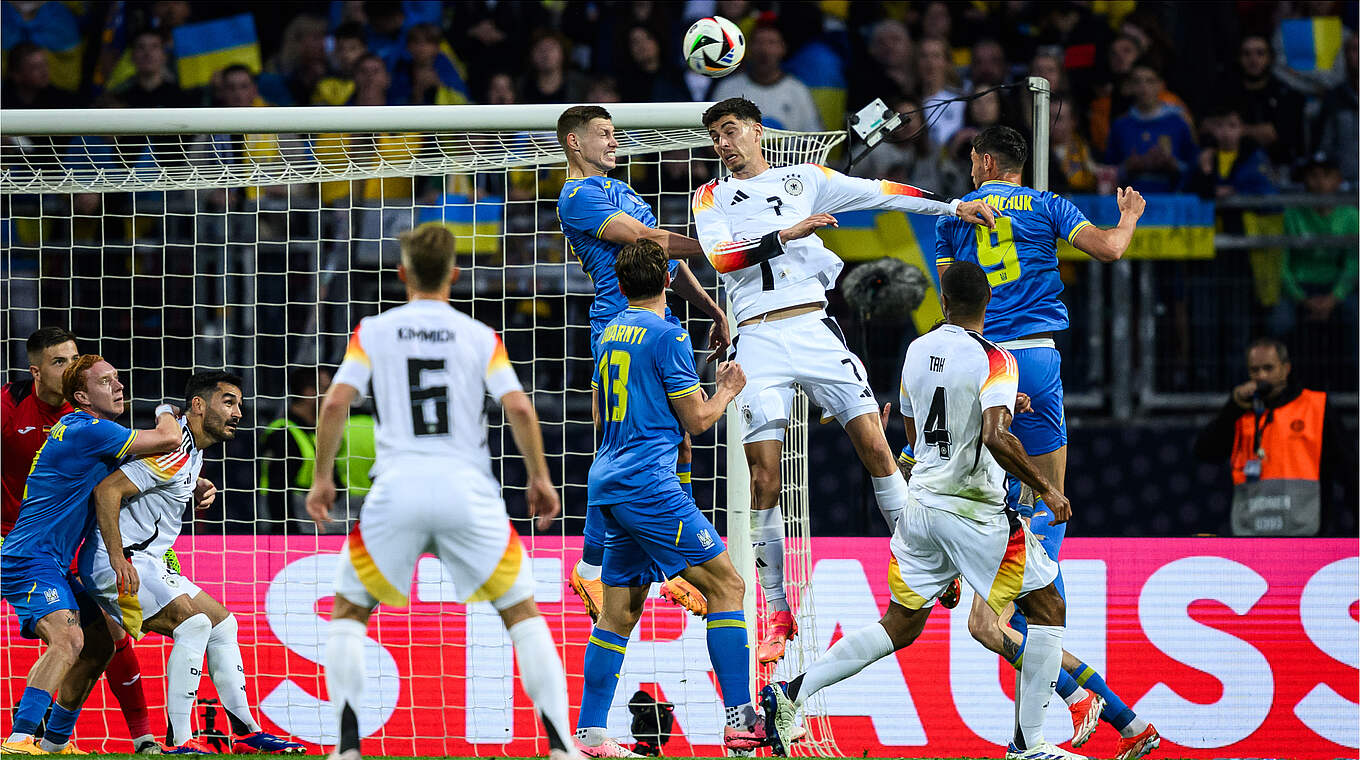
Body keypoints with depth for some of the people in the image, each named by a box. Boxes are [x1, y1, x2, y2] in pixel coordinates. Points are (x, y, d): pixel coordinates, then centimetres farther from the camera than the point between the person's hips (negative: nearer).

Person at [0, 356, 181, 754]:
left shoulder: (82, 430, 18)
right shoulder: (88, 432, -16)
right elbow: (168, 440, -17)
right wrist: (166, 412, 6)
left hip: (53, 567, 11)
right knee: (68, 639, -28)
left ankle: (55, 742, 25)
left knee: (100, 642, 16)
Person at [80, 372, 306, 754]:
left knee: (221, 622, 12)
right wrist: (118, 559, -28)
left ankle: (246, 735, 15)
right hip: (112, 563, -11)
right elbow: (107, 490, -26)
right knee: (194, 621, -24)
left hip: (149, 564, 11)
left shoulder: (193, 448, 13)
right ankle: (179, 742, -25)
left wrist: (199, 488, 14)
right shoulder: (173, 450, -19)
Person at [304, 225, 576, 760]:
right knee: (522, 612, 13)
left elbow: (335, 404, -1)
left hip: (397, 490, 0)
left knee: (348, 611, 17)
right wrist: (540, 478, 8)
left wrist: (322, 477, 8)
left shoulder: (373, 332, 8)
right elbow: (519, 409, -2)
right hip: (469, 490, 0)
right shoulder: (480, 337, 8)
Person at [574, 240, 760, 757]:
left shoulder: (611, 332, 15)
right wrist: (727, 389, 12)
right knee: (726, 585, -5)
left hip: (607, 481, 8)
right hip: (647, 482, -8)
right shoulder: (667, 335, -9)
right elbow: (697, 419, -6)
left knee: (620, 609, 10)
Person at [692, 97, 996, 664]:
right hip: (759, 339, -1)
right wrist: (785, 235, -15)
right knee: (763, 478, -6)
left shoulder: (804, 179, 15)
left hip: (813, 328, 1)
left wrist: (953, 207, 5)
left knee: (874, 444, -9)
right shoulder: (712, 198, 12)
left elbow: (879, 193, 11)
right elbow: (720, 256, -6)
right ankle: (778, 613, 3)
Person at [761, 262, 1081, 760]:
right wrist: (1047, 489, -18)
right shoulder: (993, 361, -14)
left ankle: (791, 692, 2)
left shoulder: (918, 351, 8)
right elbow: (995, 437, -28)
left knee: (900, 624, 14)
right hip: (975, 510, -6)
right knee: (1047, 609, 7)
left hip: (921, 498, 6)